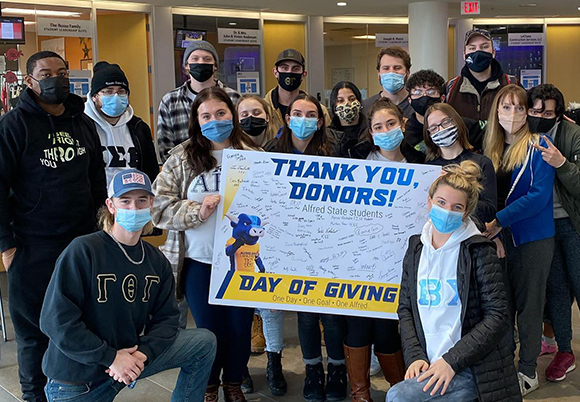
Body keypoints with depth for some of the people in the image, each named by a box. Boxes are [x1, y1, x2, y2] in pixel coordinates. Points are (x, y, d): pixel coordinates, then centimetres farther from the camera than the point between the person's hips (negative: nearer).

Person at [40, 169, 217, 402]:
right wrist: (111, 358, -22)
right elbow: (56, 320, -22)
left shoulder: (157, 261, 1)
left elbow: (166, 317, 1)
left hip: (131, 357, 5)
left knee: (205, 342, 3)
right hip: (76, 379, -5)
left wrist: (144, 353, -19)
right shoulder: (82, 251, -18)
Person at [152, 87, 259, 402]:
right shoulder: (181, 158, 0)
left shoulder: (252, 155, 2)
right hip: (199, 261, -1)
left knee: (240, 327, 11)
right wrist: (197, 211, -19)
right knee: (209, 329, 10)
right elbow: (160, 207, -5)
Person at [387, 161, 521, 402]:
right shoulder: (416, 249, 8)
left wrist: (452, 360, -16)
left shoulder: (479, 252, -6)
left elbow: (498, 317, -10)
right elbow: (405, 308, 11)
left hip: (472, 370, -4)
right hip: (430, 366, 5)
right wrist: (415, 356, -5)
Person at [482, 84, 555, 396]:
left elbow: (540, 194, -18)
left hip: (532, 238, -5)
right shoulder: (492, 150, 9)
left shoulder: (538, 146, -9)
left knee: (527, 303, 2)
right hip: (499, 238, 5)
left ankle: (528, 371, 15)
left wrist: (499, 220, -22)